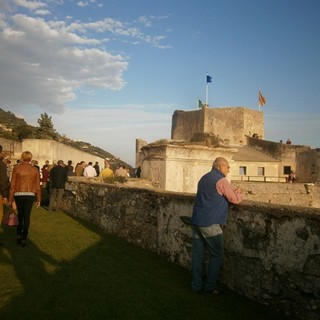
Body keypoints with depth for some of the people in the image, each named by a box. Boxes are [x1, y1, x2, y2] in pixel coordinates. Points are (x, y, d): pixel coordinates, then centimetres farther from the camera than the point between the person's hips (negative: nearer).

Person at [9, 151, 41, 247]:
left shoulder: (16, 168, -3)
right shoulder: (35, 170, 1)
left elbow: (12, 185, -4)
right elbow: (37, 186, 2)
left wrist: (10, 199, 3)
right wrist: (39, 199, 10)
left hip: (18, 195, 0)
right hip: (30, 195, 0)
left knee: (20, 215, 20)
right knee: (27, 216, 6)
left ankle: (19, 234, 18)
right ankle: (24, 238, 6)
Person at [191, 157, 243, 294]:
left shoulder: (204, 178, 18)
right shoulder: (221, 181, -9)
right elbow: (235, 200, -5)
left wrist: (232, 192, 20)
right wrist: (238, 192, 16)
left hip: (196, 221, 8)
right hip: (210, 224, -8)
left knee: (197, 254, 10)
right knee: (216, 256, 5)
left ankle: (196, 285, 16)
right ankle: (210, 286, 11)